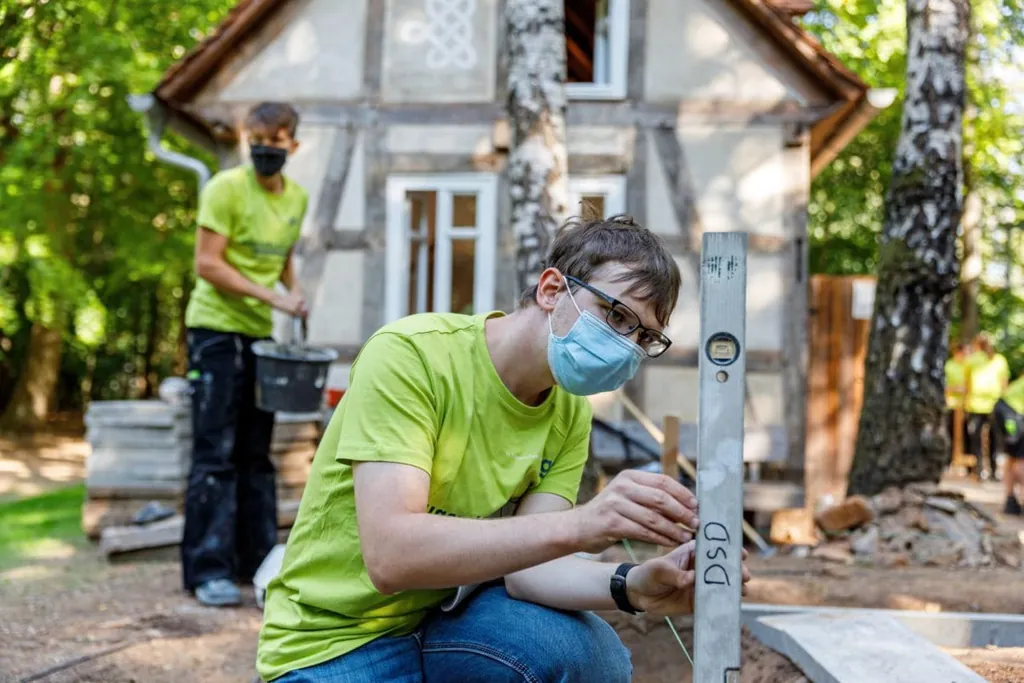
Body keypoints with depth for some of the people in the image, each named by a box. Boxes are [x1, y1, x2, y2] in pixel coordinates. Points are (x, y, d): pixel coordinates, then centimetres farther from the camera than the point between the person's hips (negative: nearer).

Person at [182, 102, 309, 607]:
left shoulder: (297, 197, 10)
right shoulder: (226, 188, -10)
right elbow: (208, 265, -16)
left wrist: (294, 290, 3)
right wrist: (272, 296, -22)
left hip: (260, 335, 7)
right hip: (217, 329, -7)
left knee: (256, 454, 12)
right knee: (215, 454, -6)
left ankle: (257, 559, 21)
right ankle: (208, 569, -1)